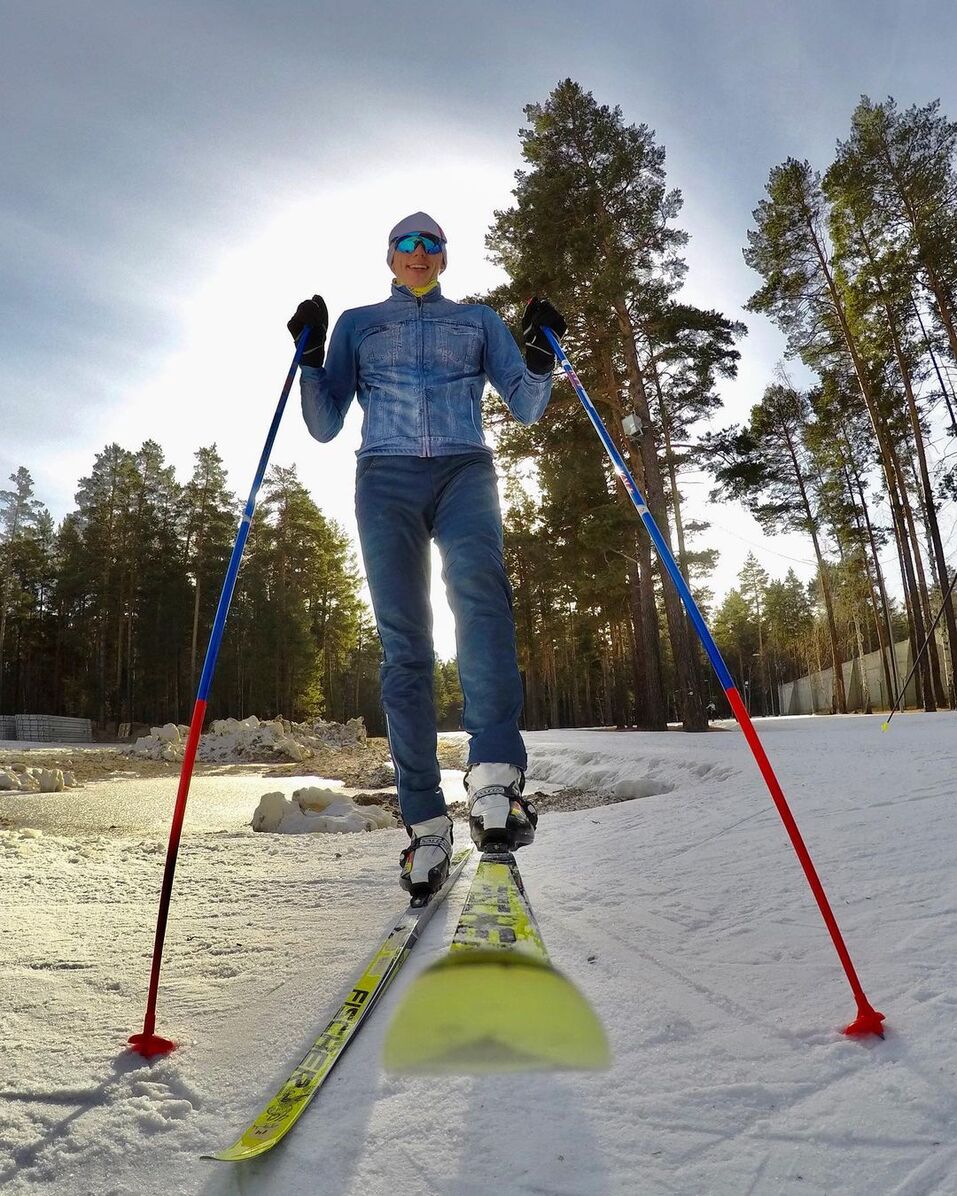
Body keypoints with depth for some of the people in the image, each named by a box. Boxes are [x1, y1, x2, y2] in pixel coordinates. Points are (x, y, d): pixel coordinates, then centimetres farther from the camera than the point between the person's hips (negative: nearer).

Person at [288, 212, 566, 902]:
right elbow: (326, 427, 15)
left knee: (479, 583, -34)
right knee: (403, 641, -13)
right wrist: (309, 358, 0)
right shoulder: (358, 324, 24)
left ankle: (495, 777, -41)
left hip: (464, 470, 0)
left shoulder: (479, 320, 25)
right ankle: (425, 823, -12)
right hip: (386, 478, 0)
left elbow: (526, 407, 15)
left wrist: (542, 357, -3)